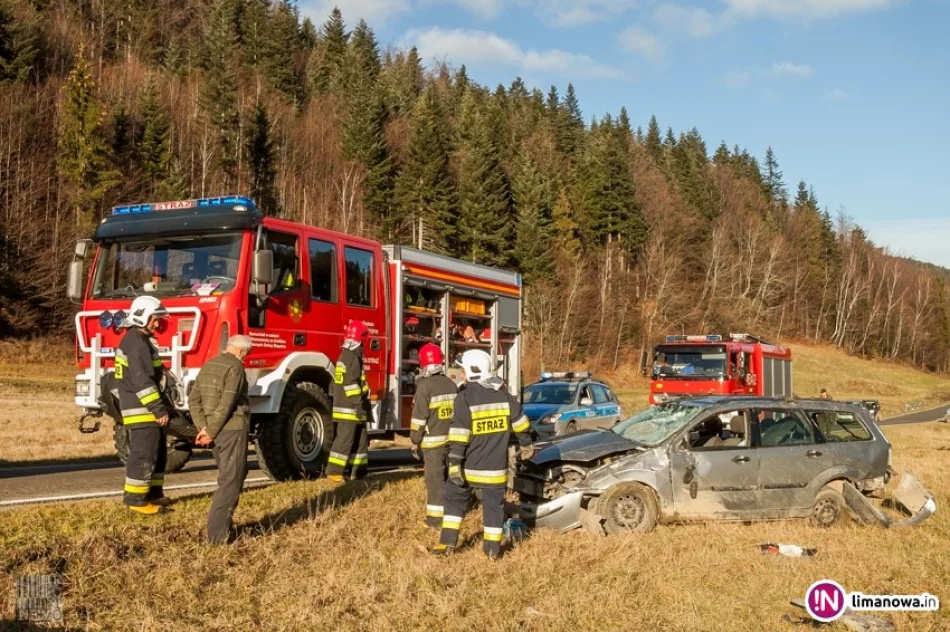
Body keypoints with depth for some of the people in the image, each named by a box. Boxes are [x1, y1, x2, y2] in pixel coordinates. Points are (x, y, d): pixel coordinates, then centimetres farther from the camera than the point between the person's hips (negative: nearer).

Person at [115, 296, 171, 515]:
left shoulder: (140, 340, 17)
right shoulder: (136, 343, -17)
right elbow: (142, 382, -24)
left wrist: (157, 408, 24)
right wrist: (159, 409, -22)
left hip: (146, 410, 11)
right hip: (141, 410, -11)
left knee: (158, 452, 16)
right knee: (143, 454, -8)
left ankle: (153, 493, 23)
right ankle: (135, 499, -4)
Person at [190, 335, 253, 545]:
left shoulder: (208, 366, 14)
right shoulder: (235, 367, -11)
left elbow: (194, 401, 10)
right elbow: (226, 405, -19)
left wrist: (203, 428, 1)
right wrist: (210, 432, -14)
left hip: (216, 432, 8)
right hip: (232, 430, -8)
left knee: (233, 477, 22)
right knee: (230, 483, -4)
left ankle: (223, 524, 26)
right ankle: (217, 534, -6)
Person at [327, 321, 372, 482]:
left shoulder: (346, 355, 18)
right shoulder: (352, 357, -15)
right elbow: (351, 383, -23)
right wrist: (358, 404, -22)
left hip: (348, 407, 11)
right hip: (349, 408, -11)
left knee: (361, 439, 14)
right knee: (344, 439, -8)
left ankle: (358, 472, 18)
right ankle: (334, 471, -7)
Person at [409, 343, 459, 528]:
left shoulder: (425, 386, -13)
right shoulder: (452, 385, 8)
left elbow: (419, 417, -13)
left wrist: (414, 441, -5)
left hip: (433, 441, -6)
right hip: (452, 439, 6)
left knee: (435, 478, -4)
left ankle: (436, 517, -3)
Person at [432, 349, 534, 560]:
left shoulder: (465, 398, -13)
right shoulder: (504, 395, 3)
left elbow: (458, 435, -17)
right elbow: (520, 422, 11)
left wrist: (454, 463, -16)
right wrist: (526, 444, 26)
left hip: (469, 465, -3)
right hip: (495, 465, 3)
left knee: (454, 499, 13)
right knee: (494, 505, 10)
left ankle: (448, 542, 13)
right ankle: (493, 549, 12)